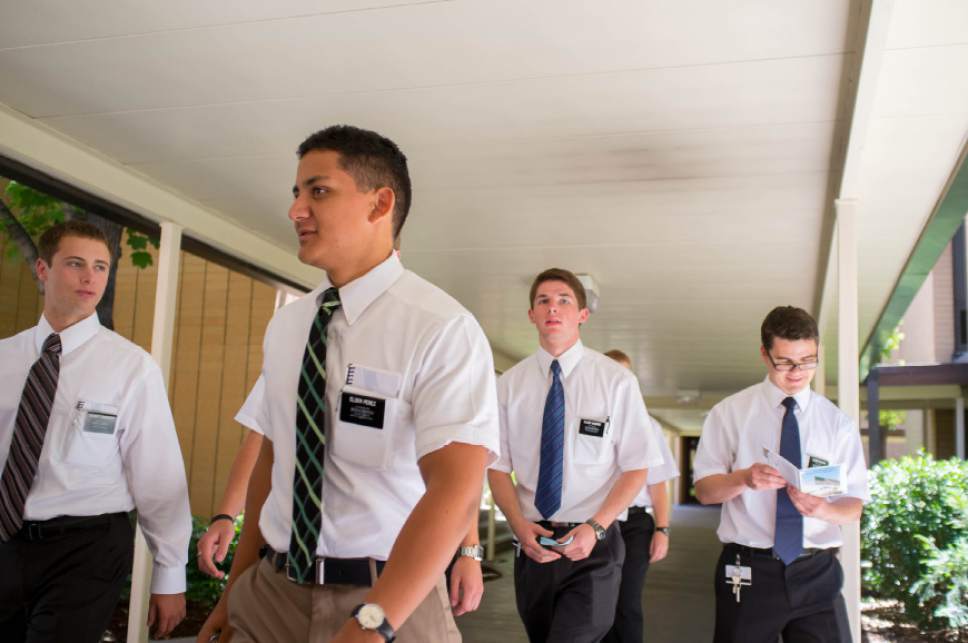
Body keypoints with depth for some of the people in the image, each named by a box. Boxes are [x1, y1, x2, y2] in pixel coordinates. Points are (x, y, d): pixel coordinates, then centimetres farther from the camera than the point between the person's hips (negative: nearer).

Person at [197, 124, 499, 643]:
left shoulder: (443, 328, -15)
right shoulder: (285, 325, 5)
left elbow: (455, 492, -23)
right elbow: (270, 457, 10)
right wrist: (236, 589, 8)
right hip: (272, 591, 5)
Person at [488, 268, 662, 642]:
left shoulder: (616, 380, -5)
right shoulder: (509, 384, 2)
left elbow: (636, 468, -3)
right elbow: (498, 468, 5)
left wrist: (595, 527, -15)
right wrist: (519, 524, -12)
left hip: (593, 544, -3)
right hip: (532, 542, 3)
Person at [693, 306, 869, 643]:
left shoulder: (837, 422, 6)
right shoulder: (729, 413, 0)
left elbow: (854, 505, 5)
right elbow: (704, 489, -2)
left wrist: (824, 510, -18)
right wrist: (743, 478, -23)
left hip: (817, 573, 2)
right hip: (748, 570, -1)